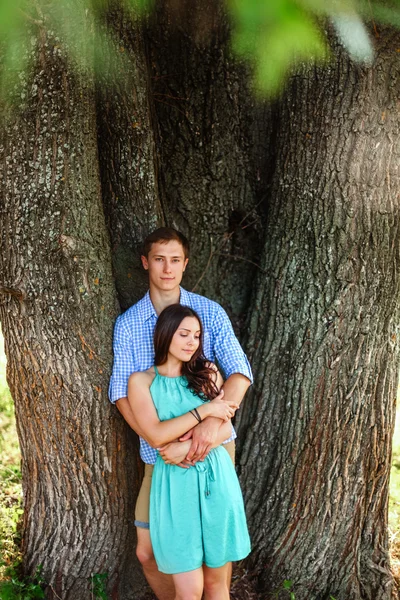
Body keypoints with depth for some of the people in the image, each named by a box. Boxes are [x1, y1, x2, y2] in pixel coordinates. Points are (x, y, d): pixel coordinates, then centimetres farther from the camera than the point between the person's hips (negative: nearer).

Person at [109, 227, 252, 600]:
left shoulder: (211, 313, -1)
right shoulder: (127, 324, 0)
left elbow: (239, 371, -10)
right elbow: (121, 391, -8)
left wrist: (214, 420, -29)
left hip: (214, 444, -1)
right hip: (160, 453, 1)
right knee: (147, 552, 6)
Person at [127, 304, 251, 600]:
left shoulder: (207, 372, 8)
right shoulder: (142, 381, 0)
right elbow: (156, 435, -12)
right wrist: (203, 411, -16)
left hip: (217, 479, 3)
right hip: (177, 484, -2)